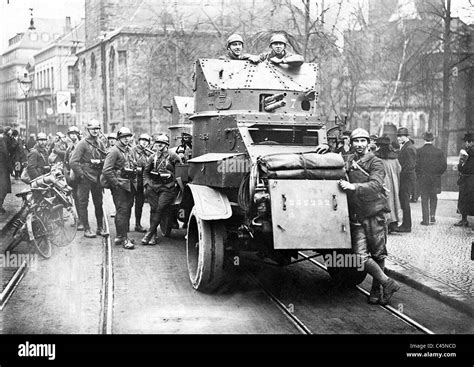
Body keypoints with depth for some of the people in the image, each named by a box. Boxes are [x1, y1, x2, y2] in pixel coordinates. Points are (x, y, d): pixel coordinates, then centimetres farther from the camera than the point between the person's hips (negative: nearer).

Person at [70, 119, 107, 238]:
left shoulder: (100, 143, 10)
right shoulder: (83, 143, -8)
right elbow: (73, 162, -13)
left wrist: (99, 161, -5)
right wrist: (80, 174, -12)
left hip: (97, 177, 5)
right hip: (85, 178, -5)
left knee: (99, 203, 9)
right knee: (83, 203, -1)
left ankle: (100, 228, 17)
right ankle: (86, 229, 5)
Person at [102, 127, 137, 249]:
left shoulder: (130, 151, 16)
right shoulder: (114, 151, -10)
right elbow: (106, 170, -17)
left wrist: (134, 181, 14)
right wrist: (115, 183, -16)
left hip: (130, 186, 8)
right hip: (119, 186, -8)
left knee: (127, 210, 11)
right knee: (122, 211, -10)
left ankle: (120, 235, 21)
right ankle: (123, 238, -8)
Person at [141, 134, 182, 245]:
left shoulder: (173, 157, -1)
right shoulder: (152, 157, 10)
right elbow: (146, 172, 17)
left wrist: (176, 184, -1)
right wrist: (146, 185, 7)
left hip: (168, 188, -3)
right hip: (153, 186, 3)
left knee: (160, 209, -11)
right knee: (153, 209, 1)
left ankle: (149, 233, -8)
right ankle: (153, 235, 7)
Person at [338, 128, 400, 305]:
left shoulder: (375, 162, -3)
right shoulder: (348, 161, 13)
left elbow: (375, 185, -19)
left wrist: (354, 187, -29)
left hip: (375, 213, -4)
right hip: (356, 217, 4)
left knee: (378, 254, 4)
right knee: (361, 255, -7)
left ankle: (376, 289, 18)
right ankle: (388, 283, 5)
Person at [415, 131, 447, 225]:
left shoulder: (419, 151, -6)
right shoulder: (439, 151, -1)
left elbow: (416, 165, -11)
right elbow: (444, 165, -4)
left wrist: (418, 175, 3)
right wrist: (438, 174, 9)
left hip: (423, 178, -2)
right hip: (435, 179, 2)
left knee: (424, 199, 4)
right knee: (433, 198, 17)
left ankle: (425, 219, 3)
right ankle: (432, 217, 10)